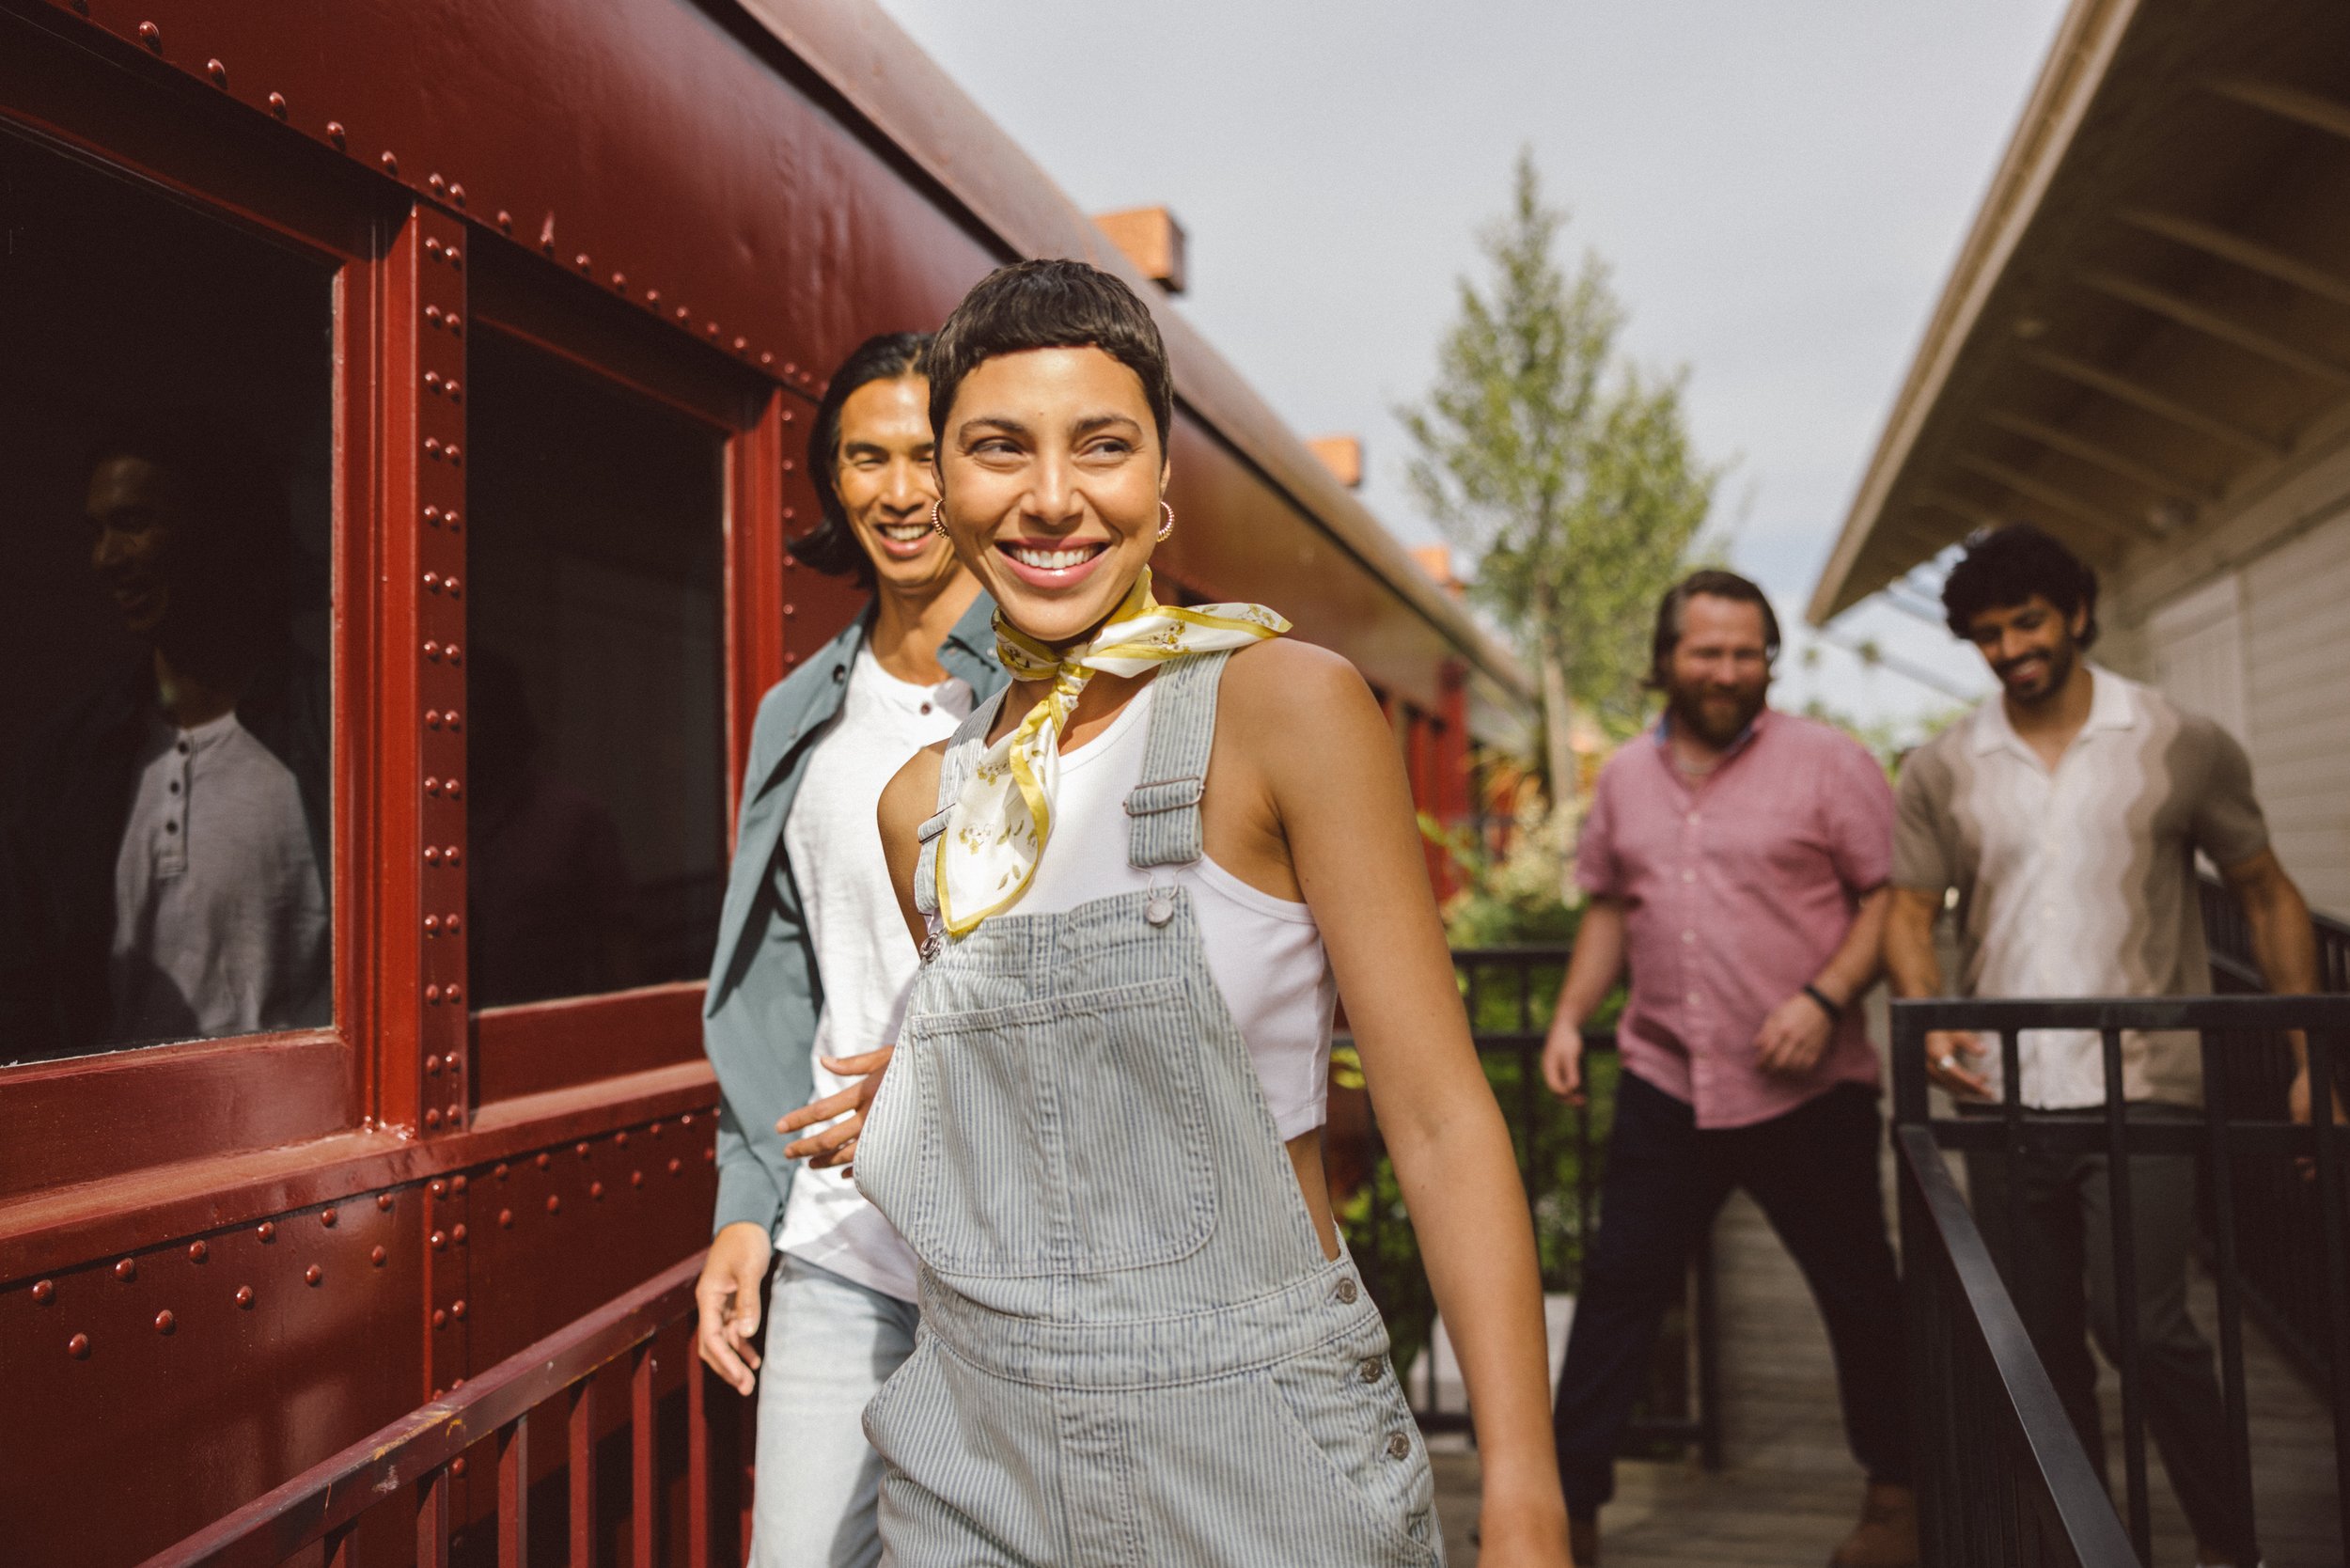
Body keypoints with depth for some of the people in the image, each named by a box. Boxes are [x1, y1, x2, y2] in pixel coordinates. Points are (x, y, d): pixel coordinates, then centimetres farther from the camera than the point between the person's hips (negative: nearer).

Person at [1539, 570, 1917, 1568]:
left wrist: (1824, 999, -18)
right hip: (1664, 1083, 3)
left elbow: (1891, 895, -5)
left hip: (1806, 1088, -3)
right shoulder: (1624, 778, 10)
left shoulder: (1826, 763, -4)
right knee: (1617, 1289, 5)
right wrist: (1570, 1017, 6)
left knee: (1858, 1292, 11)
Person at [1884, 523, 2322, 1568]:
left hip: (2142, 1088, -3)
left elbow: (2267, 898, 7)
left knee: (2139, 1318, -16)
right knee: (2040, 1344, 11)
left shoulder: (2184, 747, 1)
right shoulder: (1942, 771, 5)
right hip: (2005, 1095, 3)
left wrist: (2311, 1060, 3)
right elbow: (1910, 911, 5)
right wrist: (1929, 1019, -15)